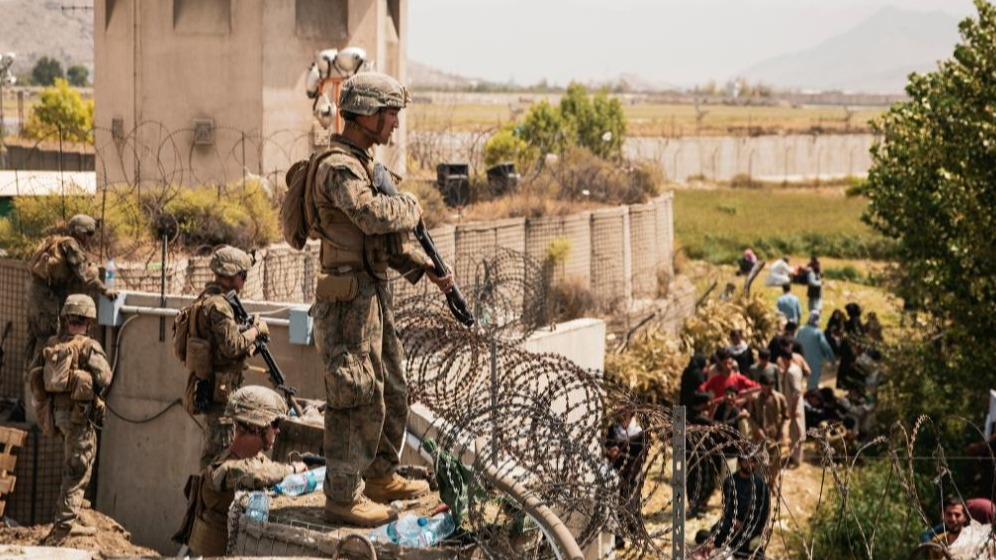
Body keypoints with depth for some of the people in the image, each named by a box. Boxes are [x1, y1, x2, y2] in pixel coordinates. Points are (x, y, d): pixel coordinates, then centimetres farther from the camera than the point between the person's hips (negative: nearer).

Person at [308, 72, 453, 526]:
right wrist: (411, 207, -13)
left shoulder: (364, 164, 15)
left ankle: (381, 477, 31)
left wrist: (426, 268, 11)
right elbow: (376, 216, -33)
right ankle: (343, 497, 2)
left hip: (375, 294, 10)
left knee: (392, 391, 18)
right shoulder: (337, 168, -17)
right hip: (348, 299, -10)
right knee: (357, 399, -6)